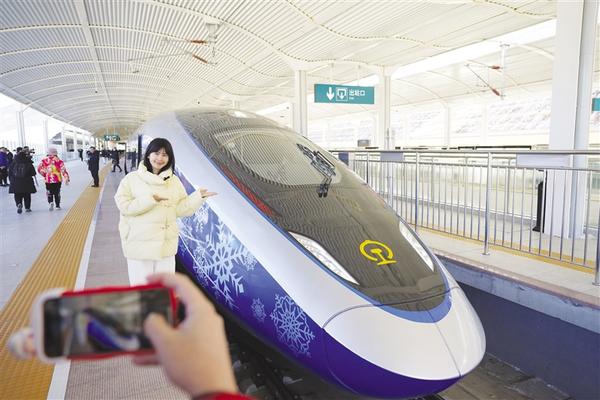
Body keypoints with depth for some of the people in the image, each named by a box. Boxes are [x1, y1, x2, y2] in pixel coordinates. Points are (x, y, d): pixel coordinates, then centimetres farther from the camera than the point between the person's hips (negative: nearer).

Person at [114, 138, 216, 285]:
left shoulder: (174, 181, 5)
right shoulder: (132, 179, -4)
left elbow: (180, 209, 2)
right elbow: (124, 206, -12)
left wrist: (198, 196, -11)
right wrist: (150, 199, -21)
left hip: (166, 244, 3)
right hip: (140, 244, -3)